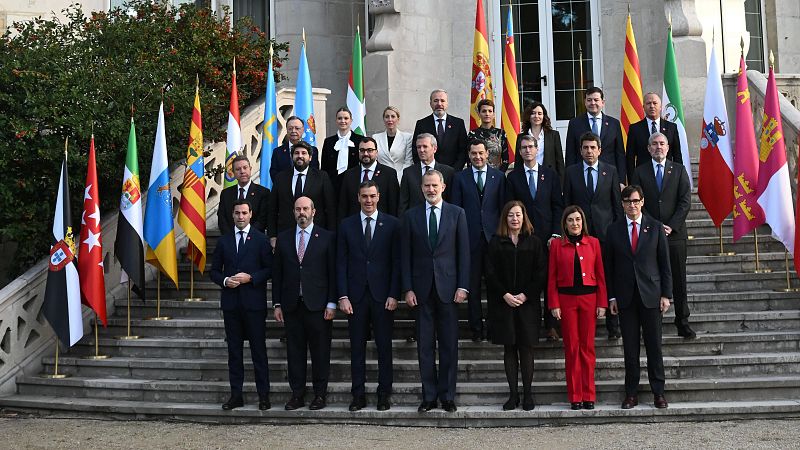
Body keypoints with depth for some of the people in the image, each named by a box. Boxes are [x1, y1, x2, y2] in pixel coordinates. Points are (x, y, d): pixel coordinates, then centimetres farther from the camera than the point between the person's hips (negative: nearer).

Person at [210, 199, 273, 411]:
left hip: (254, 302, -3)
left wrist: (250, 278, -14)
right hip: (231, 302, 4)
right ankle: (236, 395, 14)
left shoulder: (260, 239, 1)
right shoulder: (224, 240, 12)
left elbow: (270, 269, -1)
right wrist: (225, 280, -6)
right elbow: (214, 271, 13)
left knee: (258, 349, -1)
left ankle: (263, 395, 5)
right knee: (234, 350, 8)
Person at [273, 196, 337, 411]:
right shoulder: (283, 238, 10)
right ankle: (297, 394, 13)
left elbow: (333, 272, 0)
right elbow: (277, 273, 10)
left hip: (317, 304, -3)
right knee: (294, 351, 5)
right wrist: (277, 304, 5)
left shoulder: (327, 238, 2)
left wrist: (332, 303, -6)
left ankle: (320, 394, 10)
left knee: (320, 351, 2)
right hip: (291, 304, 3)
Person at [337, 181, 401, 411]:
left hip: (382, 295, -1)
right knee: (357, 347, 5)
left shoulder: (392, 224, 3)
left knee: (384, 347, 3)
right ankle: (358, 395, 11)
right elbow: (341, 263, 5)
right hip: (356, 295, 1)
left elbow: (397, 262, 1)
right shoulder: (347, 225, 7)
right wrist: (343, 296, -3)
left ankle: (384, 394, 12)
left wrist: (394, 295, -6)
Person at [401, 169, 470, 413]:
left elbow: (464, 252, 2)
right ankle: (429, 396, 12)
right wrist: (407, 289, -2)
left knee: (449, 345, 3)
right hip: (422, 289, 1)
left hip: (448, 287, -1)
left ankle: (447, 396, 11)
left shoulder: (457, 214, 4)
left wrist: (463, 286, -5)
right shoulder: (411, 216, 7)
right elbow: (405, 255, 5)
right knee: (425, 345, 4)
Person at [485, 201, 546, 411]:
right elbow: (490, 273, 1)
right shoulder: (496, 242, 6)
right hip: (503, 303, 1)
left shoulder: (534, 242, 6)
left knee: (526, 348, -1)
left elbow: (540, 273, 1)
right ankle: (513, 394, 8)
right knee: (509, 348, 3)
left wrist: (525, 295, -10)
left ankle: (528, 394, 6)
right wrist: (505, 295, -10)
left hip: (528, 302, 0)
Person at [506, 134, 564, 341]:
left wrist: (555, 234, -3)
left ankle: (551, 325, 9)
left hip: (547, 236, 0)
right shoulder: (513, 177, 7)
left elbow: (558, 206, 6)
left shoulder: (550, 175, 8)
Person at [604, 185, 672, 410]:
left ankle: (658, 392, 10)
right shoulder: (614, 230, 5)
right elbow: (608, 266, 6)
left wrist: (666, 294, -2)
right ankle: (631, 393, 10)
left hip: (650, 295, 0)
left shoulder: (656, 227, 4)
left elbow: (665, 263, 4)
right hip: (625, 296, 1)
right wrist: (611, 296, 0)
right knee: (630, 347, 4)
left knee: (654, 345, 2)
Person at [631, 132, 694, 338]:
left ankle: (683, 323, 9)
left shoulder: (679, 170, 9)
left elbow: (685, 201, 2)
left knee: (679, 281, 3)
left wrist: (671, 226, -9)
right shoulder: (640, 172, 8)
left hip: (675, 233, 0)